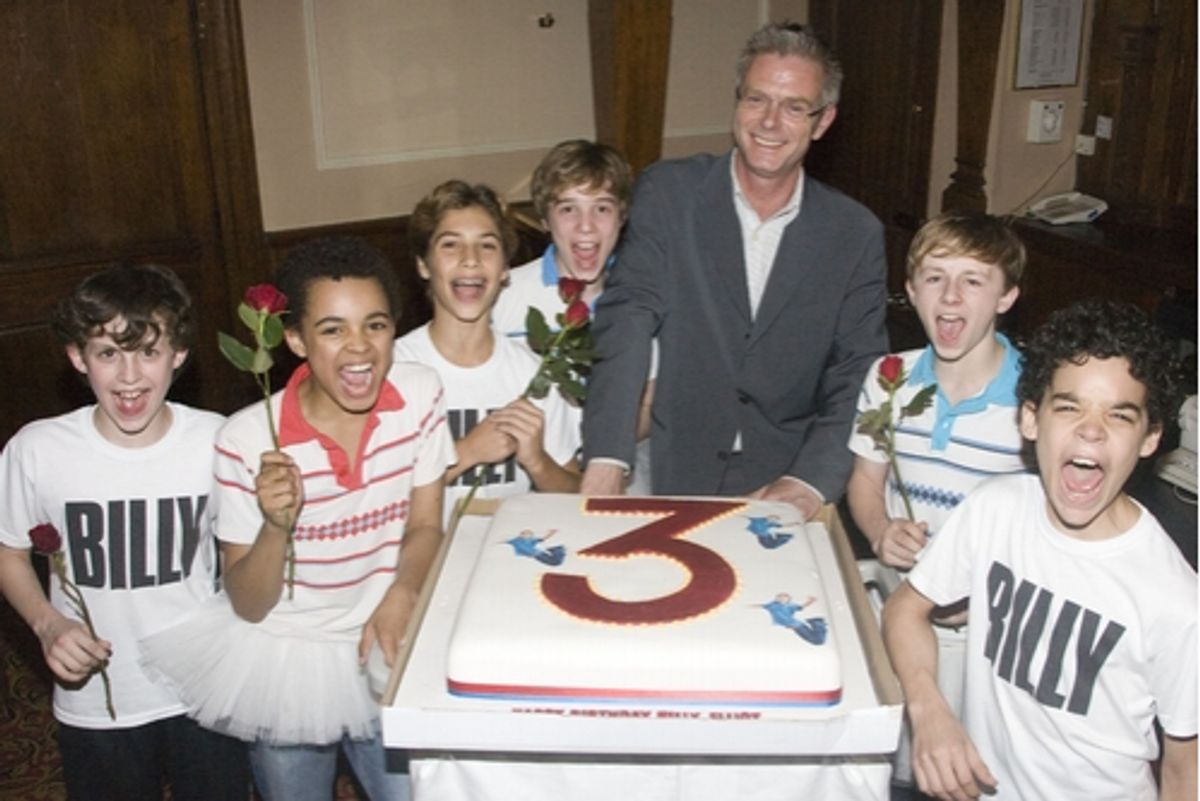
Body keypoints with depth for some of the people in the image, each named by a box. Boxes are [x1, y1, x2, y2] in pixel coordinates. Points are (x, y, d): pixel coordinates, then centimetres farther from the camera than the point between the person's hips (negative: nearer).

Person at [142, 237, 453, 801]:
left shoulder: (420, 395, -14)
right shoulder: (247, 440, -22)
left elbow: (424, 527, -2)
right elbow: (247, 605, -13)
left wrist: (402, 592, -21)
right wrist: (277, 527, -31)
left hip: (381, 650, 2)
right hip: (282, 659, -1)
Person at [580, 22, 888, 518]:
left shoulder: (856, 235, 3)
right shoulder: (667, 193, -1)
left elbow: (857, 378, 1)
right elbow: (626, 320, -11)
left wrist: (811, 481, -16)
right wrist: (605, 462, -22)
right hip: (670, 476, -1)